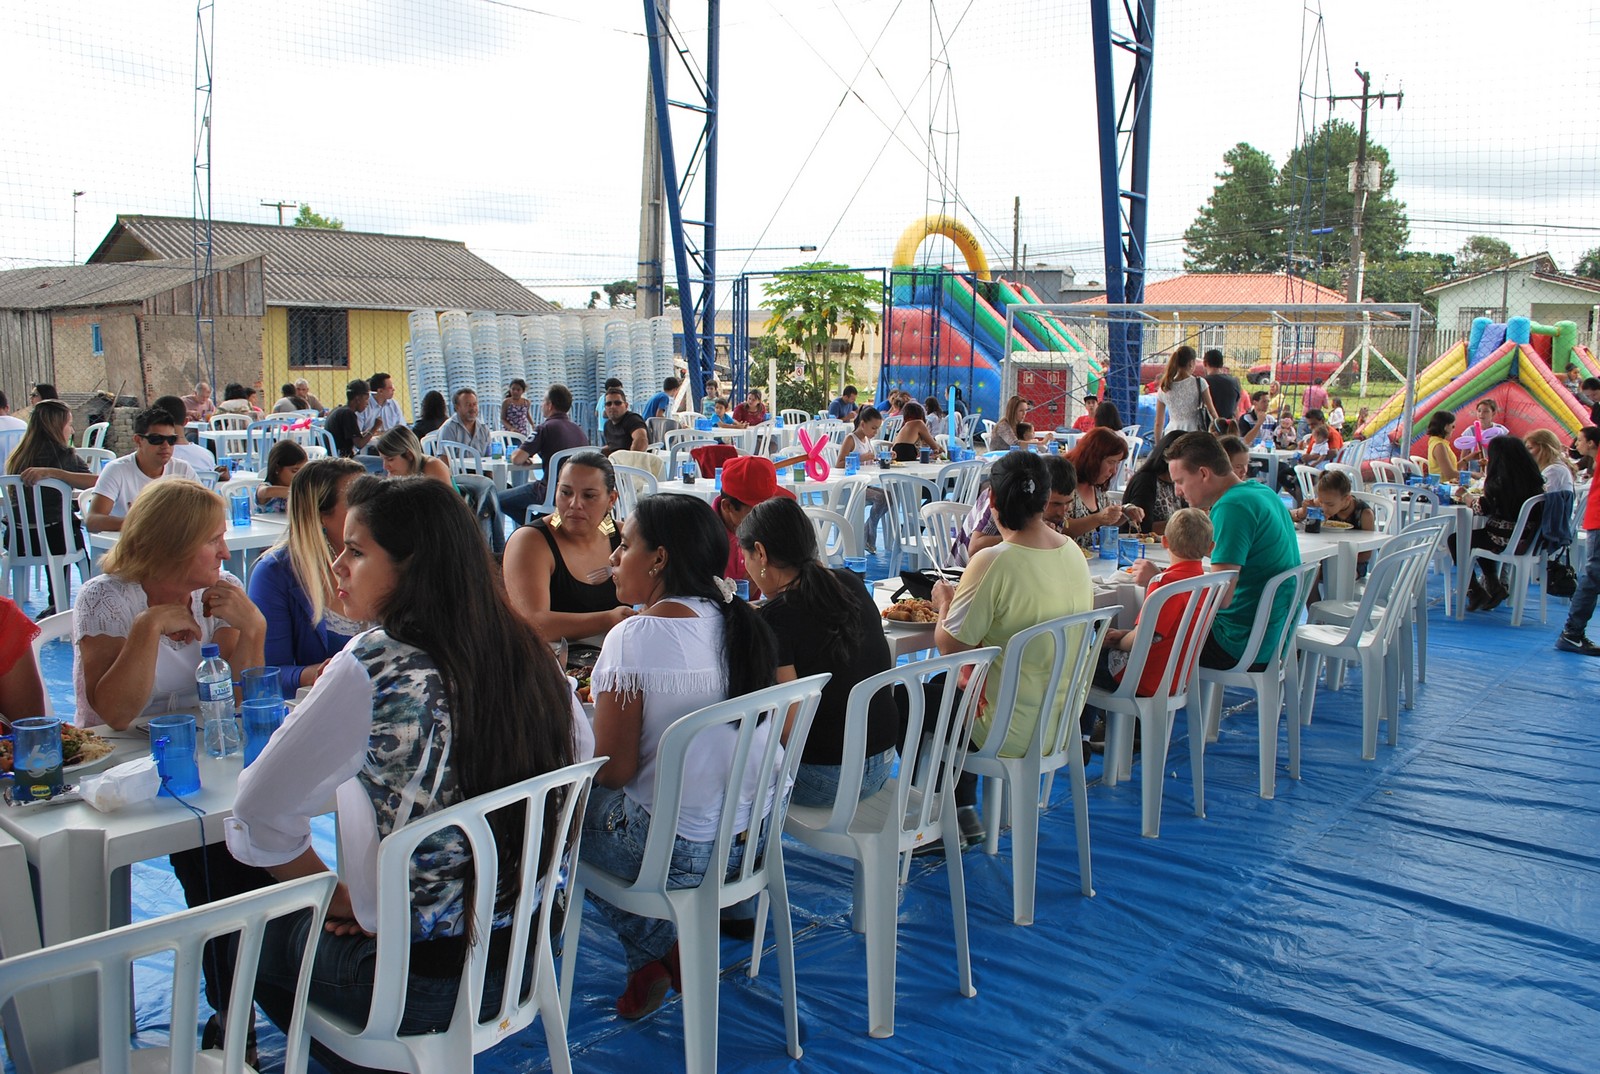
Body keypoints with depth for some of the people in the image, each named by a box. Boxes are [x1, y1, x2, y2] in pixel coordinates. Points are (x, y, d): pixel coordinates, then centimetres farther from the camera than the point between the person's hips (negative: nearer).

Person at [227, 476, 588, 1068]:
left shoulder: (374, 668, -23)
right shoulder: (524, 653, -5)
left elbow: (261, 810, -19)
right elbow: (581, 754, 10)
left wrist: (341, 900, -2)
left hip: (420, 979, -6)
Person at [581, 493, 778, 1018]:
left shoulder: (636, 635, -20)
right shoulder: (741, 620, 1)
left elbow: (614, 769, -18)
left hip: (677, 851, -7)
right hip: (752, 834, 7)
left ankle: (661, 951, 19)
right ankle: (659, 955, 24)